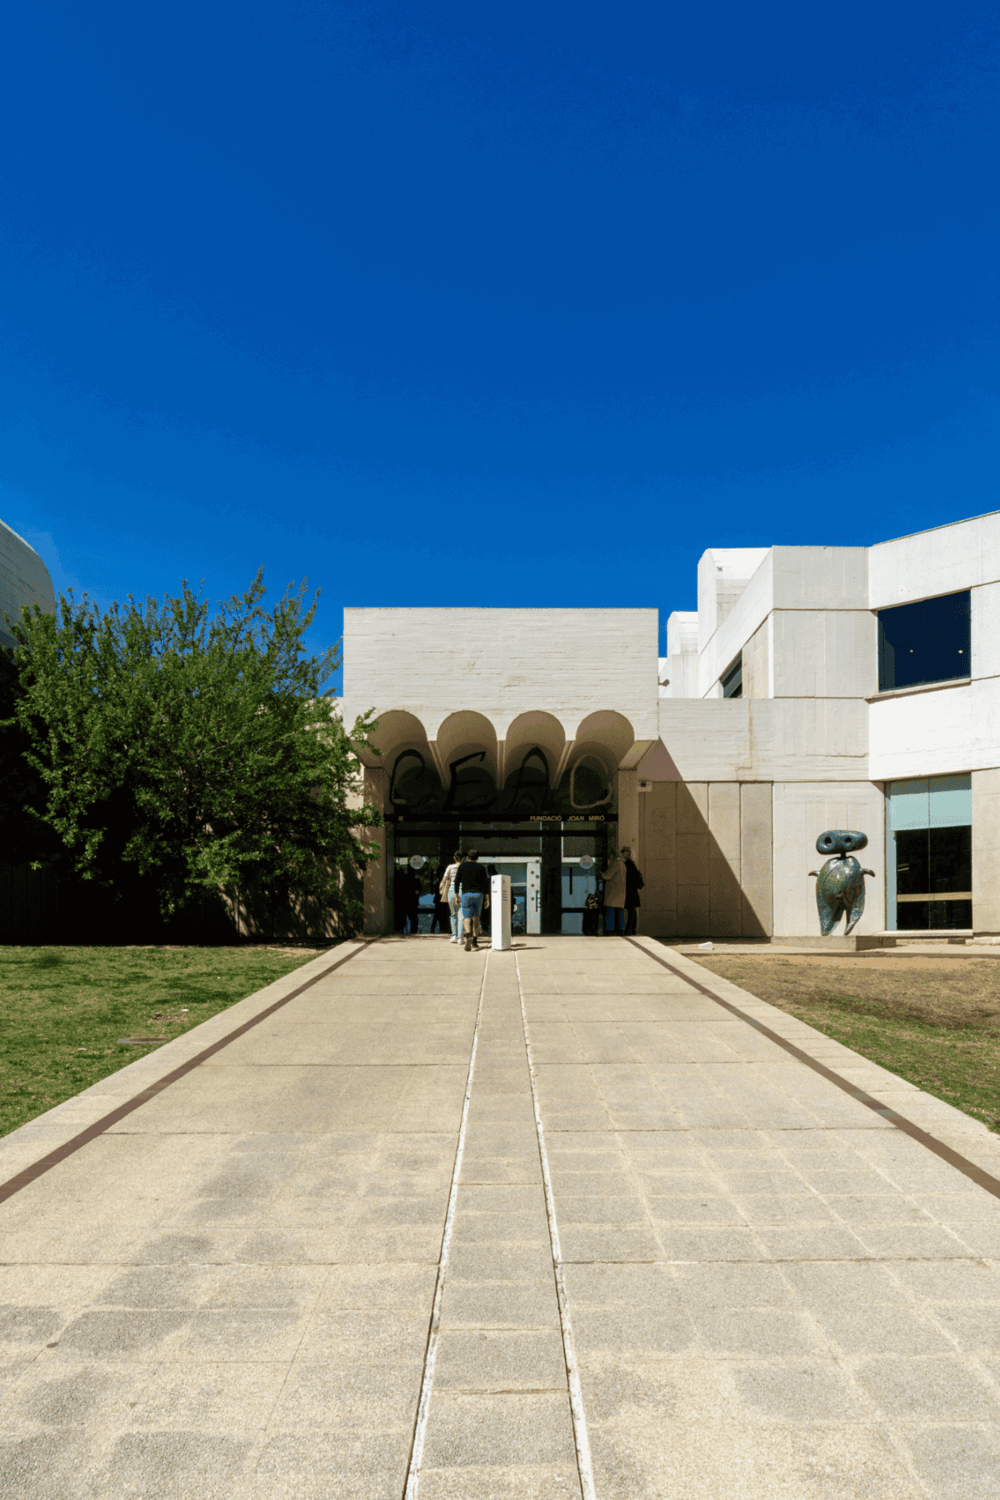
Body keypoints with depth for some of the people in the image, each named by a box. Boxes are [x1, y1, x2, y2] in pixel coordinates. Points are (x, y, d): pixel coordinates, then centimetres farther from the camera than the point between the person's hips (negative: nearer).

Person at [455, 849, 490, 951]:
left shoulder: (462, 866, 8)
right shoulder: (480, 867, 8)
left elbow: (457, 881, 6)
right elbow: (485, 882, 1)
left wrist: (457, 895, 14)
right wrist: (487, 898, 3)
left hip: (466, 894, -2)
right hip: (478, 894, 2)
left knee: (467, 918, -5)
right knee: (476, 917, 16)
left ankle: (468, 936, -34)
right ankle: (474, 941, 19)